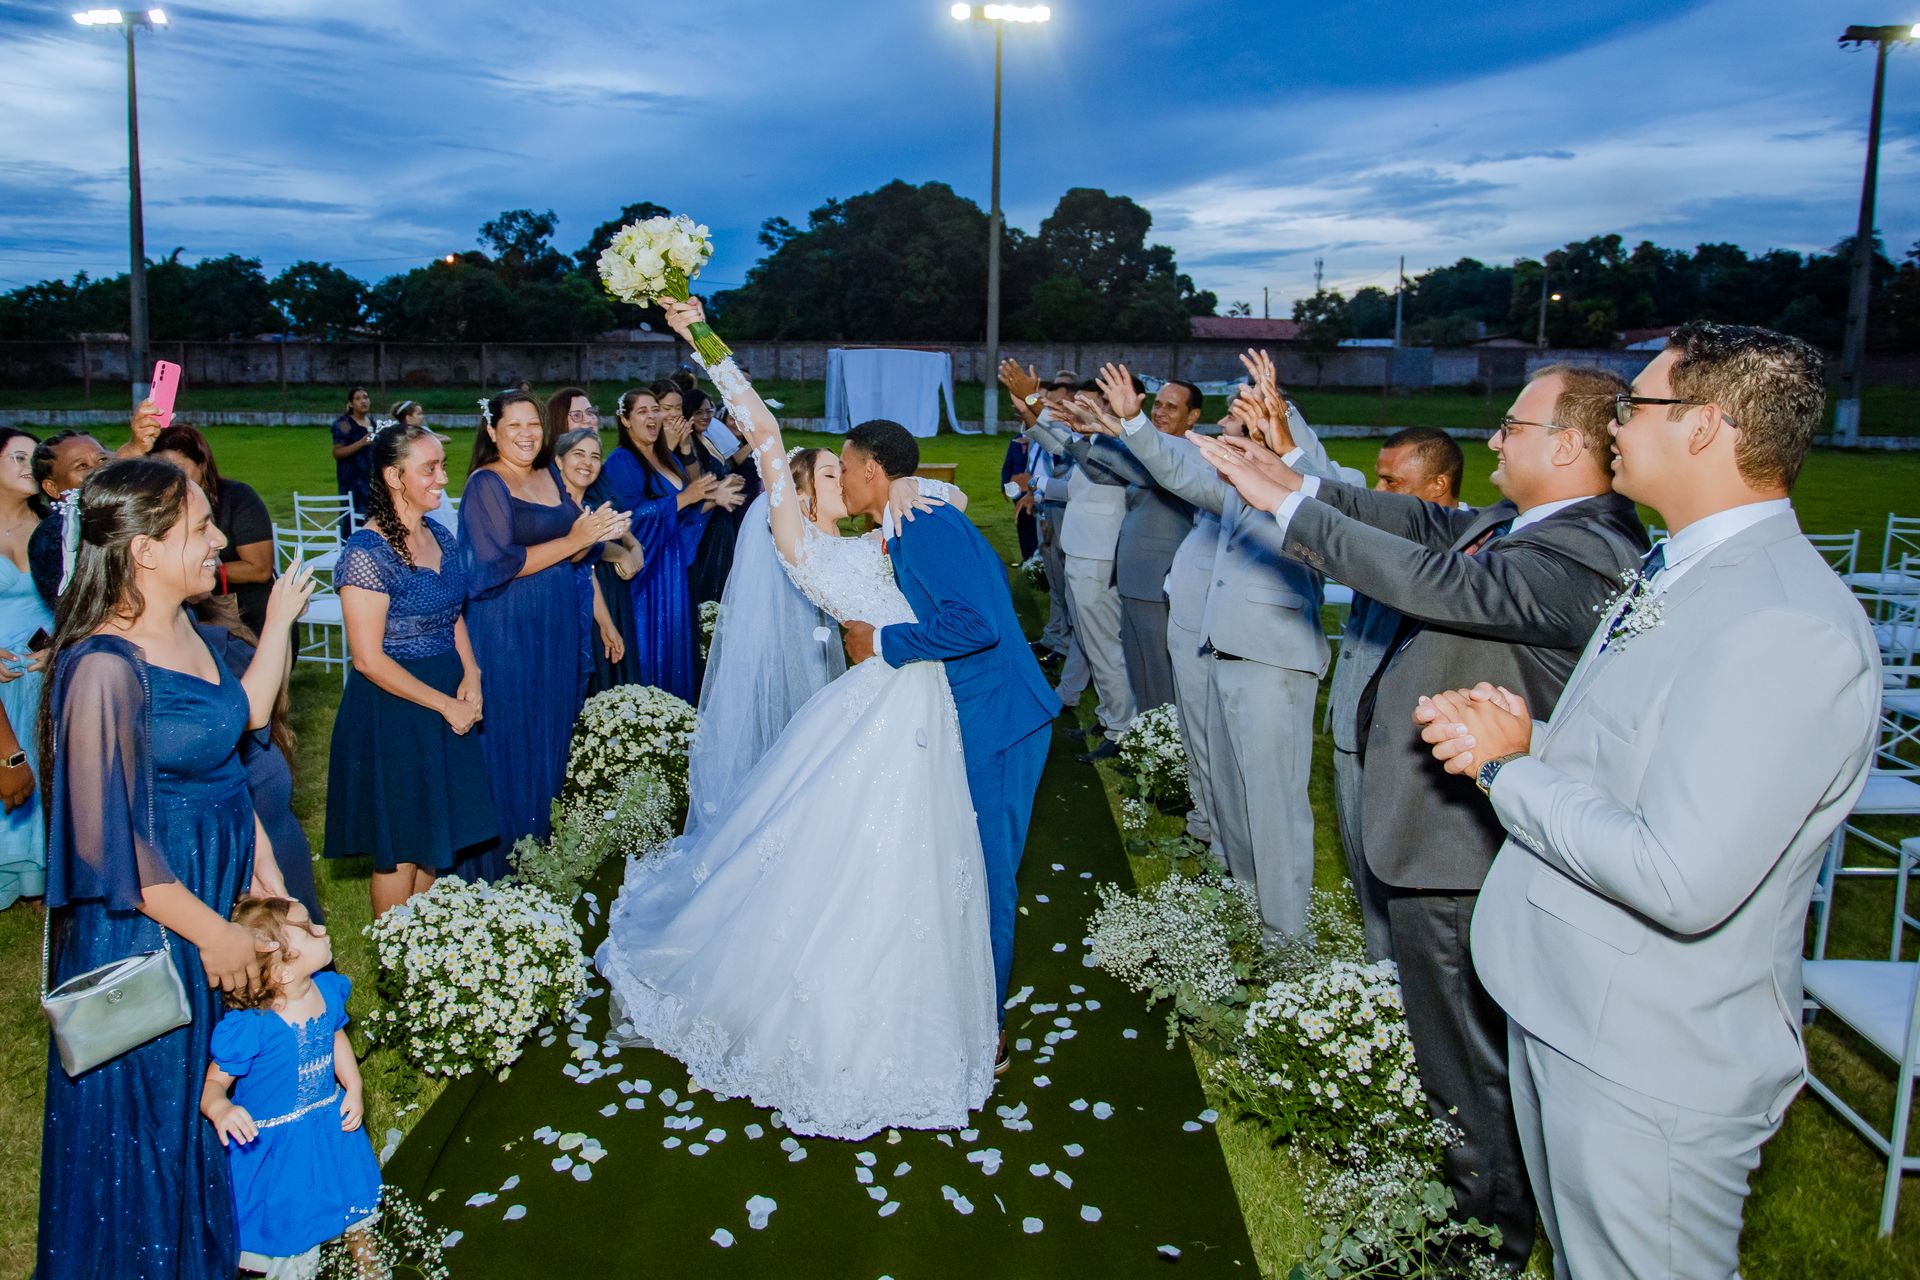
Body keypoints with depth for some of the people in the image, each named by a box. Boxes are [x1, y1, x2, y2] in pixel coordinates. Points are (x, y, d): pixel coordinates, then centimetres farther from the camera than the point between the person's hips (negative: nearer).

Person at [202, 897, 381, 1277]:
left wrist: (353, 1089, 1)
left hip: (331, 1124, 7)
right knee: (290, 1230, 9)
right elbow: (213, 1082, -21)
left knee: (356, 1206, 24)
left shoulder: (328, 990, -9)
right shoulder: (248, 1027, -30)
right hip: (274, 1142, -6)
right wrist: (219, 1110, -42)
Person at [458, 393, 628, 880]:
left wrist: (597, 534, -9)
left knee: (550, 732, 13)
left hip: (557, 625, 7)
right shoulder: (485, 484, -10)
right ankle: (500, 858, 12)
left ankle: (541, 837, 26)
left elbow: (573, 554, 13)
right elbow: (498, 565, -19)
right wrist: (572, 539, -18)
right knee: (509, 736, 0)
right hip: (506, 632, -7)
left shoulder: (551, 475, 11)